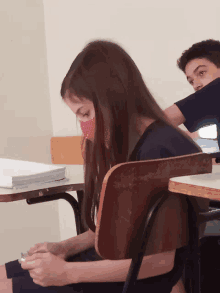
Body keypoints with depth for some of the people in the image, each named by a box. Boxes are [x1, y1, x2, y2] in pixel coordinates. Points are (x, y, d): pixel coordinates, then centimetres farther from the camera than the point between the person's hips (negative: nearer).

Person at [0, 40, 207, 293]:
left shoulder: (158, 151, -21)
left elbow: (160, 259, -22)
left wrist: (68, 273, -19)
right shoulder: (128, 145, 8)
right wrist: (66, 248, 1)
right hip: (116, 261, 9)